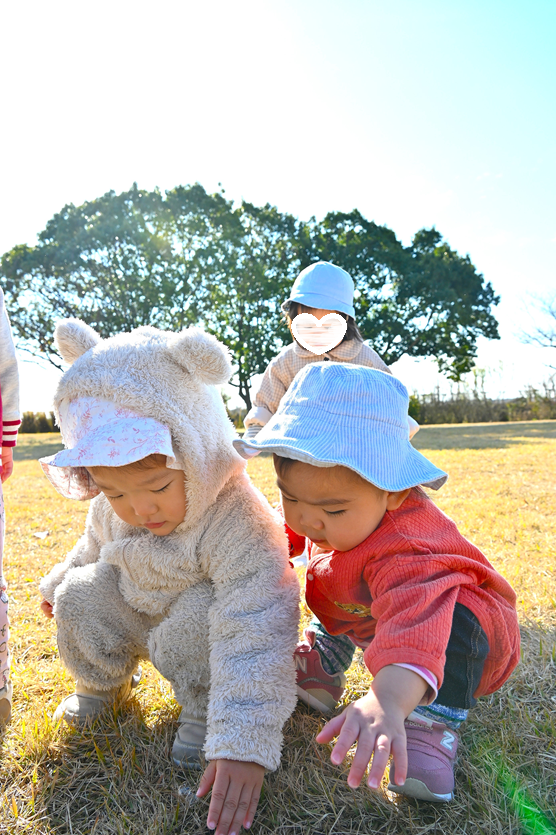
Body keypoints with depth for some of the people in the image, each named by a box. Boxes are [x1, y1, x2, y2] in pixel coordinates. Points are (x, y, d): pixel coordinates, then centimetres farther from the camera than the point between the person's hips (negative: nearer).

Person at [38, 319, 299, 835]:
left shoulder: (239, 521, -40)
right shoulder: (111, 509, -19)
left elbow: (254, 638, -44)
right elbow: (95, 547, 8)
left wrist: (243, 745, -47)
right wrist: (61, 581, 24)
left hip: (202, 617, -5)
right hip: (135, 608, 6)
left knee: (199, 616, -34)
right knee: (81, 596, -11)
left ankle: (205, 712, -5)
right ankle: (102, 683, 18)